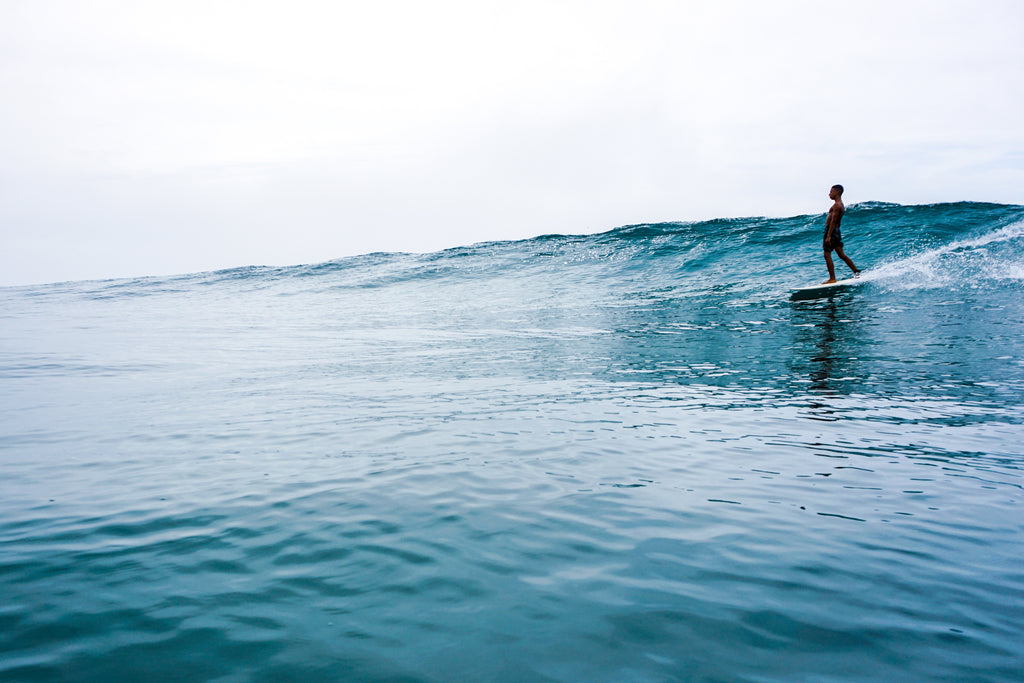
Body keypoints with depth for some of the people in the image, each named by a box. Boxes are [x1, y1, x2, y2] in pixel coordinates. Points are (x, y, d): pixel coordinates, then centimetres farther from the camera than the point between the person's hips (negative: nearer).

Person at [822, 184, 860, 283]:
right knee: (841, 254, 12)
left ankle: (832, 278, -9)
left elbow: (833, 221, -19)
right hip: (837, 231, 10)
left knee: (827, 254, -7)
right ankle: (857, 272, 14)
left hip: (831, 230, -10)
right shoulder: (841, 206, 17)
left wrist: (828, 236, -23)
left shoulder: (836, 205, -13)